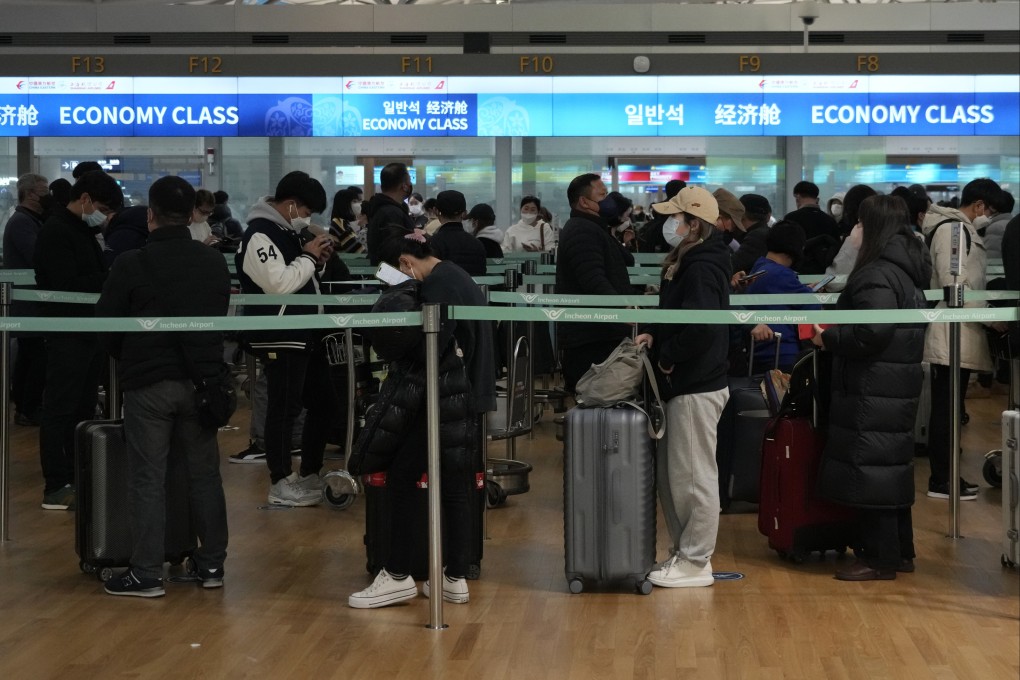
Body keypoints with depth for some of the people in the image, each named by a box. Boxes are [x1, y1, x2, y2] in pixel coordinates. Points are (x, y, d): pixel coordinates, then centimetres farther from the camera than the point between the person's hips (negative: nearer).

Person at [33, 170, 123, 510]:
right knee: (60, 411, -6)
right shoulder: (55, 232, -13)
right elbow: (68, 285, -22)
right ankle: (56, 488, -3)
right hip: (67, 333, -10)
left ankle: (77, 479, 20)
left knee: (83, 409, 13)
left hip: (89, 331, 10)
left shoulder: (84, 231, 17)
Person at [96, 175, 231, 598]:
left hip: (148, 383, -4)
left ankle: (146, 574, 2)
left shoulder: (131, 265, -10)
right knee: (204, 473, 12)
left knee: (148, 478, 0)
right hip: (200, 380, 4)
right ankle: (211, 563, 18)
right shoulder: (215, 264, 4)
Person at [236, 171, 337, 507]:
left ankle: (309, 474, 26)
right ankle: (281, 484, 4)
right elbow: (279, 284, -25)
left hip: (305, 333, 10)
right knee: (284, 410, -5)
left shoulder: (288, 231, 15)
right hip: (279, 338, -10)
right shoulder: (260, 235, -16)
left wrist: (317, 260, 5)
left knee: (324, 402, 15)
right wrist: (308, 257, -13)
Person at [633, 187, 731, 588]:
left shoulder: (700, 268, -18)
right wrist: (655, 334, 4)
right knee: (670, 475, 16)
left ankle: (696, 562, 7)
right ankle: (683, 552, 25)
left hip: (696, 389, -10)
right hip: (682, 385, 10)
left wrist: (668, 356, -18)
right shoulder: (688, 262, 13)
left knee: (693, 476, -2)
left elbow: (703, 327, -31)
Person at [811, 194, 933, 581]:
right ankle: (900, 551, 24)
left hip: (873, 388, -10)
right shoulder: (908, 270, 13)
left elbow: (874, 332, -26)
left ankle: (880, 559, 0)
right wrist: (837, 333, 16)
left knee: (869, 467, -4)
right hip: (901, 383, 10)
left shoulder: (877, 274, -18)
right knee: (893, 465, 16)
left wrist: (829, 339, -12)